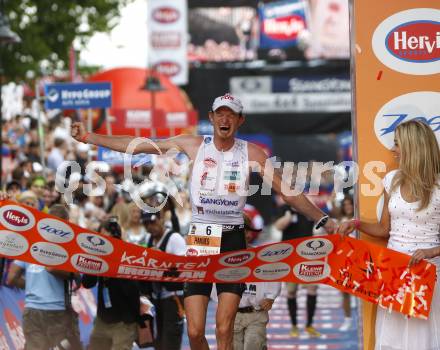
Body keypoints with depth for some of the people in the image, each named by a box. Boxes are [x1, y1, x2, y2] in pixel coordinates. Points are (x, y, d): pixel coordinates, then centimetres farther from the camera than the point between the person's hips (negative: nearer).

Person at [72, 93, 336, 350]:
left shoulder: (251, 152, 2)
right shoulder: (194, 145, 3)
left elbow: (287, 191, 4)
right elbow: (136, 146, 4)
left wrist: (324, 221, -2)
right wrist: (87, 137, 1)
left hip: (233, 241, -1)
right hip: (200, 238, 1)